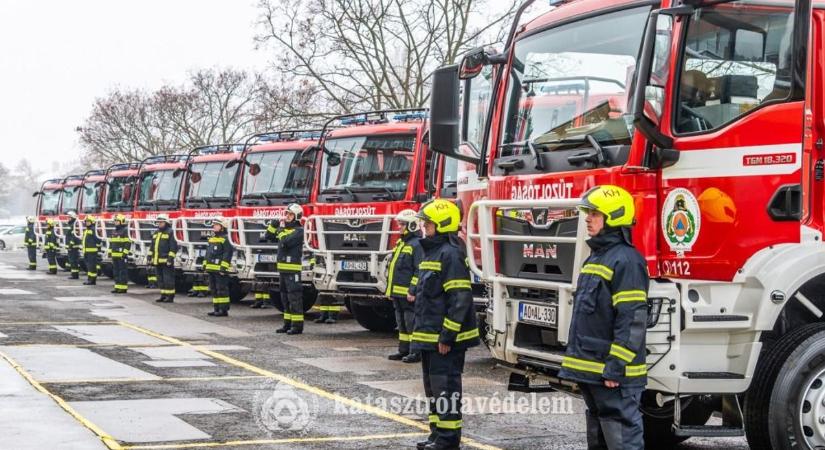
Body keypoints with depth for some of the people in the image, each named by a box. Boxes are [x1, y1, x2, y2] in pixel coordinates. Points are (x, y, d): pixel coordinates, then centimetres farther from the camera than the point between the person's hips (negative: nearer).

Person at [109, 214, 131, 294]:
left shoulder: (125, 231, -8)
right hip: (115, 255, 9)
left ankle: (123, 288, -4)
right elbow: (111, 242, 23)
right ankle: (117, 287, 16)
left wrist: (125, 253, -18)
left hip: (121, 256, -9)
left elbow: (128, 243, -13)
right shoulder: (115, 231, 17)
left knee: (123, 272, -5)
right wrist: (110, 251, 17)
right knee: (116, 272, 10)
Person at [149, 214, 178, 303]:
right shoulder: (156, 233, 17)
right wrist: (150, 257, 15)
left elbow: (173, 247, -12)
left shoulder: (170, 233, -7)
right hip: (157, 261, 8)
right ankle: (163, 296, 18)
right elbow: (152, 247, 22)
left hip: (166, 261, -8)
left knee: (168, 279, -6)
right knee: (160, 279, 11)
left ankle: (170, 297, -3)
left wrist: (170, 258, -17)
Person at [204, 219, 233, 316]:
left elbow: (227, 254, -15)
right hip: (211, 269, 9)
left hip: (220, 270, -9)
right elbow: (208, 253, 24)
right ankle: (216, 309, 18)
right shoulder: (212, 239, 18)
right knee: (214, 289, 12)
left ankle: (224, 310, -6)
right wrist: (205, 265, 20)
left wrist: (223, 268, -20)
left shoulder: (225, 239, -9)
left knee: (222, 289, -8)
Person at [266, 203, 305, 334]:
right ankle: (288, 323, 20)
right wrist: (274, 223, 7)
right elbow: (268, 236, 17)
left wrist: (281, 229, -8)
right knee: (285, 297, 13)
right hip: (282, 268, 9)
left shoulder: (299, 230, -9)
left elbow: (286, 242, -22)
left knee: (294, 297, -8)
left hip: (293, 269, -9)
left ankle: (297, 325, -7)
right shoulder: (284, 228, 16)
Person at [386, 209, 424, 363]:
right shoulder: (400, 243, 18)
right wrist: (390, 290, 21)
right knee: (402, 323, 14)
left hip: (409, 294, -10)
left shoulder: (417, 245, -13)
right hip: (398, 293, 10)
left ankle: (417, 352, -2)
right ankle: (404, 350, 20)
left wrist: (414, 291, -22)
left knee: (412, 323, -6)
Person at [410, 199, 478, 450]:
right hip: (430, 337, 10)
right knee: (433, 386, 16)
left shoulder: (450, 254, -17)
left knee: (446, 386, -5)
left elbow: (460, 299, -22)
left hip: (445, 339, -10)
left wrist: (447, 335, -22)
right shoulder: (433, 251, 15)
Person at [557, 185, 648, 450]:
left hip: (613, 373, -10)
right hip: (591, 369, 10)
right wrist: (576, 362, 20)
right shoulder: (596, 258, 17)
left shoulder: (626, 260, -14)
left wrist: (616, 367, -22)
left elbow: (632, 320, -20)